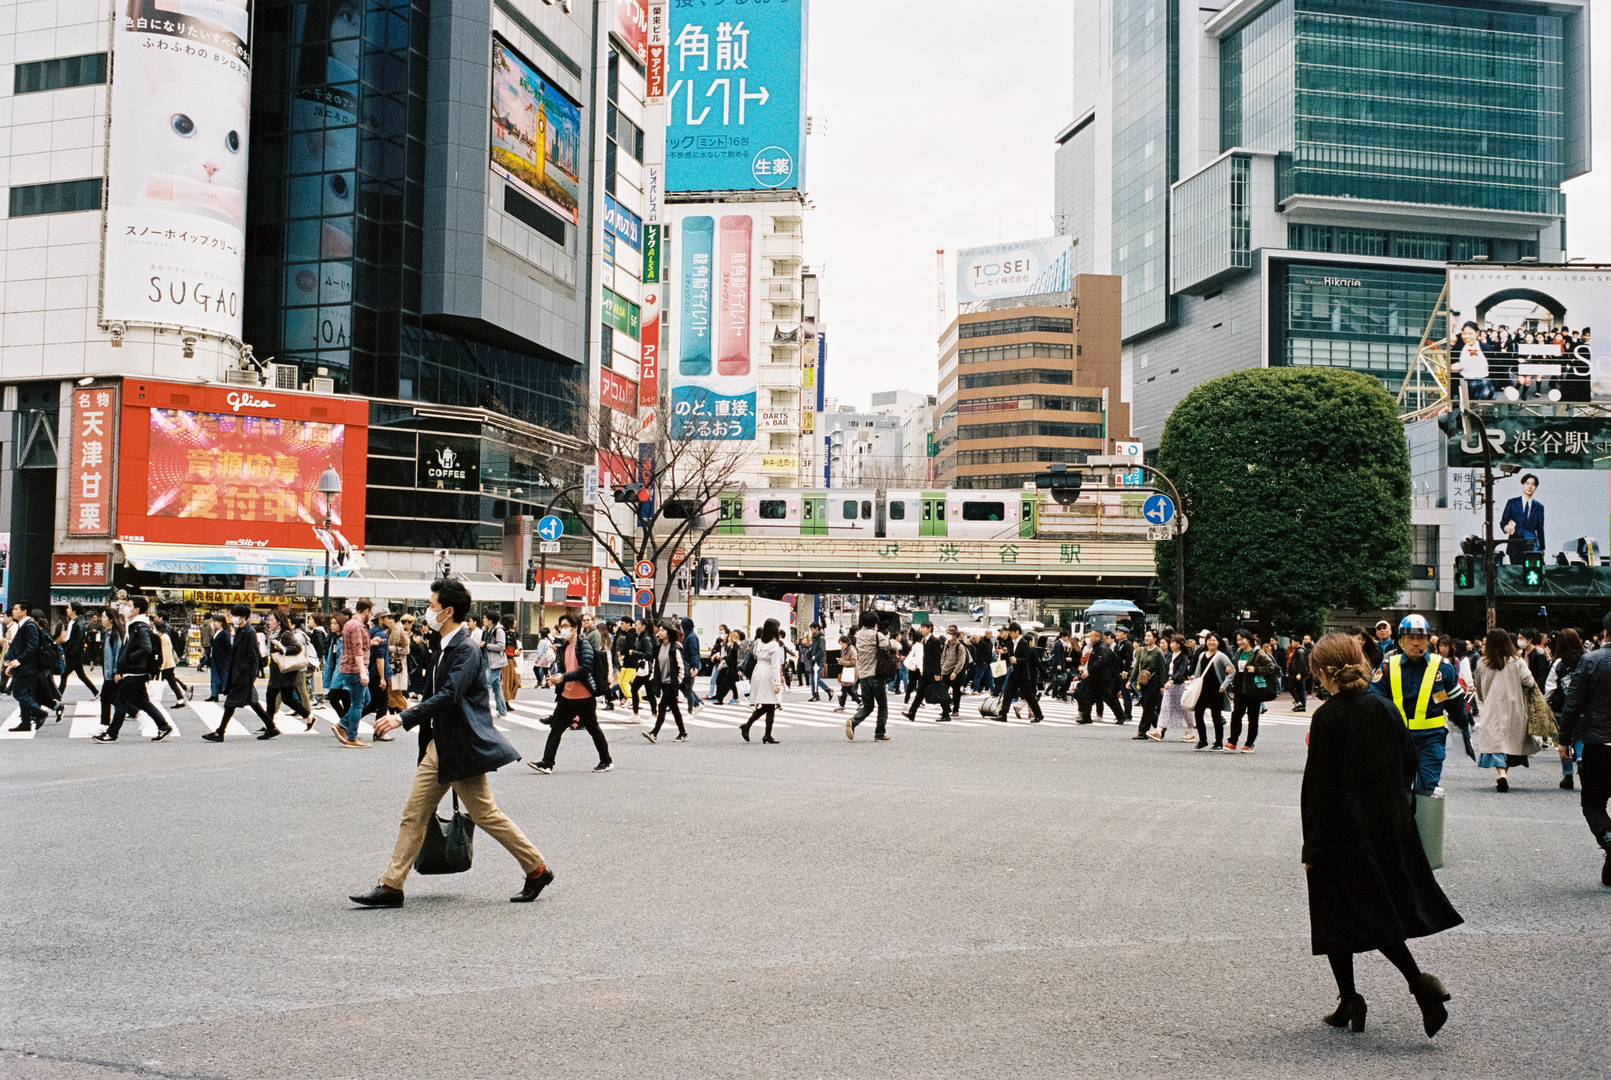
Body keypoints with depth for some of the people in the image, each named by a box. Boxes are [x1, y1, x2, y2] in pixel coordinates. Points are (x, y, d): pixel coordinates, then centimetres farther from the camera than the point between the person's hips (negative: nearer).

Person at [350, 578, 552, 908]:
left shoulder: (467, 651, -18)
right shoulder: (448, 647, 13)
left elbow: (449, 696, -29)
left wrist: (403, 719, -33)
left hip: (463, 747, -10)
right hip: (439, 745, 10)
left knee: (486, 814, -1)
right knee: (414, 814, 6)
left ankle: (537, 870, 12)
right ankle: (392, 885, 10)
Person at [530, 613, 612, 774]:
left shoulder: (584, 644, -11)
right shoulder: (564, 647, 13)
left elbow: (585, 668, -20)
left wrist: (563, 677, -23)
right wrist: (555, 678, 1)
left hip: (584, 696, -7)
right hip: (567, 695, 7)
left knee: (593, 728, 5)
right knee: (556, 727, -2)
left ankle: (606, 761, 19)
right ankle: (547, 763, -3)